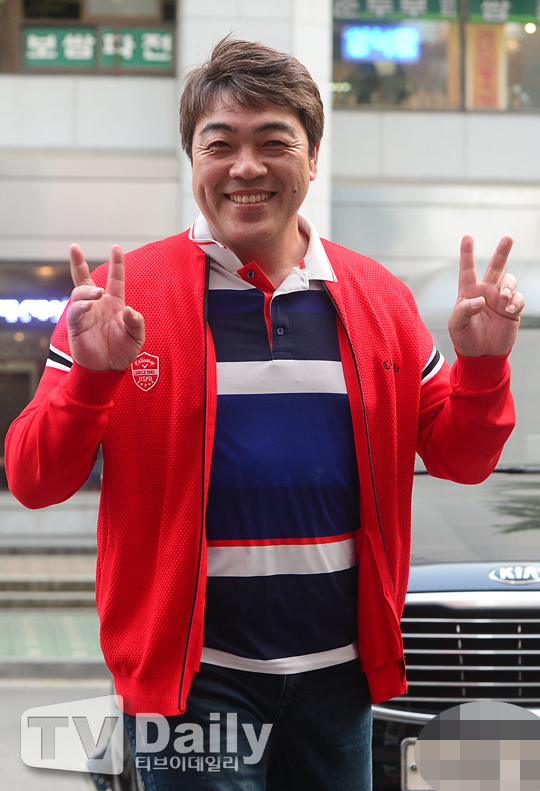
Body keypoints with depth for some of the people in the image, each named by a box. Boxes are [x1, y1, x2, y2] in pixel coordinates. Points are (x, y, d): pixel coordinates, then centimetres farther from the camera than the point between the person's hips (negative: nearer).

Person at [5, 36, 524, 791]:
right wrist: (92, 376, -22)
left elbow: (459, 459, 11)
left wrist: (481, 364, -8)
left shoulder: (377, 298, 5)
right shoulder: (123, 296, -5)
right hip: (191, 674, -3)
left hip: (339, 669, 4)